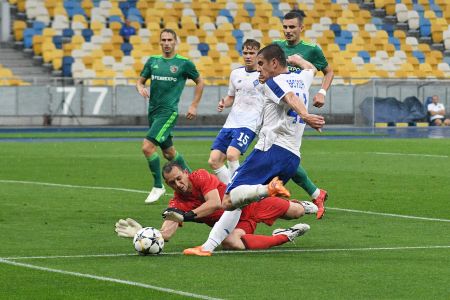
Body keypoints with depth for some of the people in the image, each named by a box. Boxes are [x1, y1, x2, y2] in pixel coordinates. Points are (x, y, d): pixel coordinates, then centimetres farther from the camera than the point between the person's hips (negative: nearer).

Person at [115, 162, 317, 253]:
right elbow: (165, 234, -23)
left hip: (247, 205, -1)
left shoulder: (200, 176, -21)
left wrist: (187, 215, -40)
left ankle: (299, 205, 54)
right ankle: (284, 237, -18)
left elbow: (215, 203, -33)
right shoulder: (176, 205, -13)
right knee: (230, 242, -37)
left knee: (296, 212, 9)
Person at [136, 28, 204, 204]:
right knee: (168, 152, 16)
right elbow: (140, 80, 16)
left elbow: (200, 82, 8)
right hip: (153, 111, 6)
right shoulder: (153, 61, 9)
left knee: (148, 146, -20)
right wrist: (140, 88, -8)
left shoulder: (184, 63, -4)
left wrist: (194, 106, 3)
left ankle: (158, 186, -7)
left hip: (168, 112, -6)